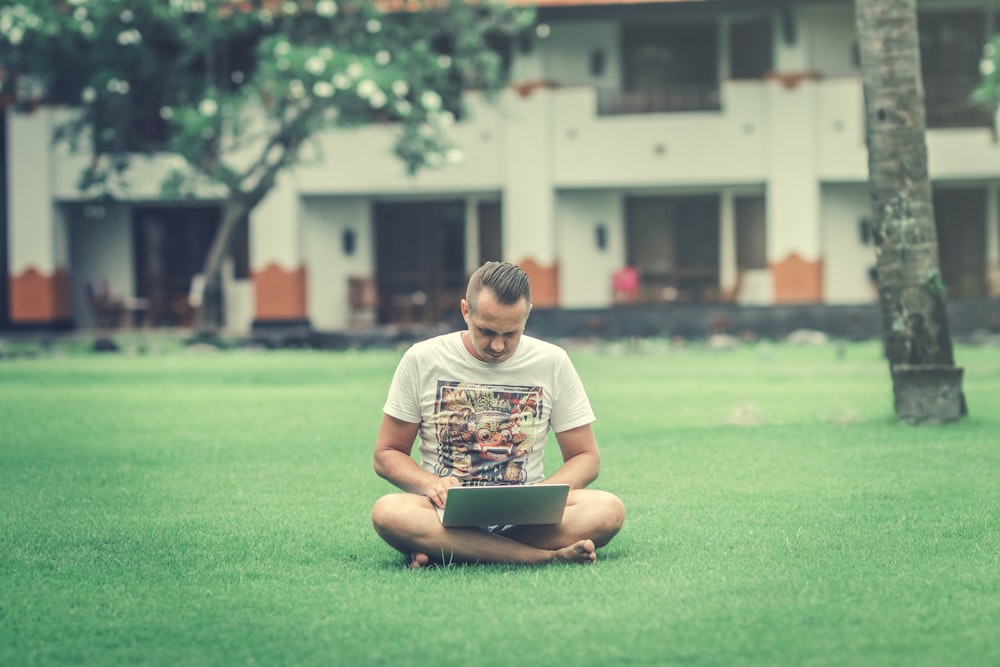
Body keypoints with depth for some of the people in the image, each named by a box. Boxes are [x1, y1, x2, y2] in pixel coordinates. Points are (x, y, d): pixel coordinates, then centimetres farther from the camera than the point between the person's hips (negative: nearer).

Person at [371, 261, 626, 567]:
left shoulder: (553, 363, 4)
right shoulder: (421, 360, 1)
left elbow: (585, 457, 9)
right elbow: (386, 455, 6)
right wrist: (431, 484, -16)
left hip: (524, 516, 1)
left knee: (608, 509, -30)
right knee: (388, 512, -36)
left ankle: (440, 550, -26)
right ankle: (547, 556, -33)